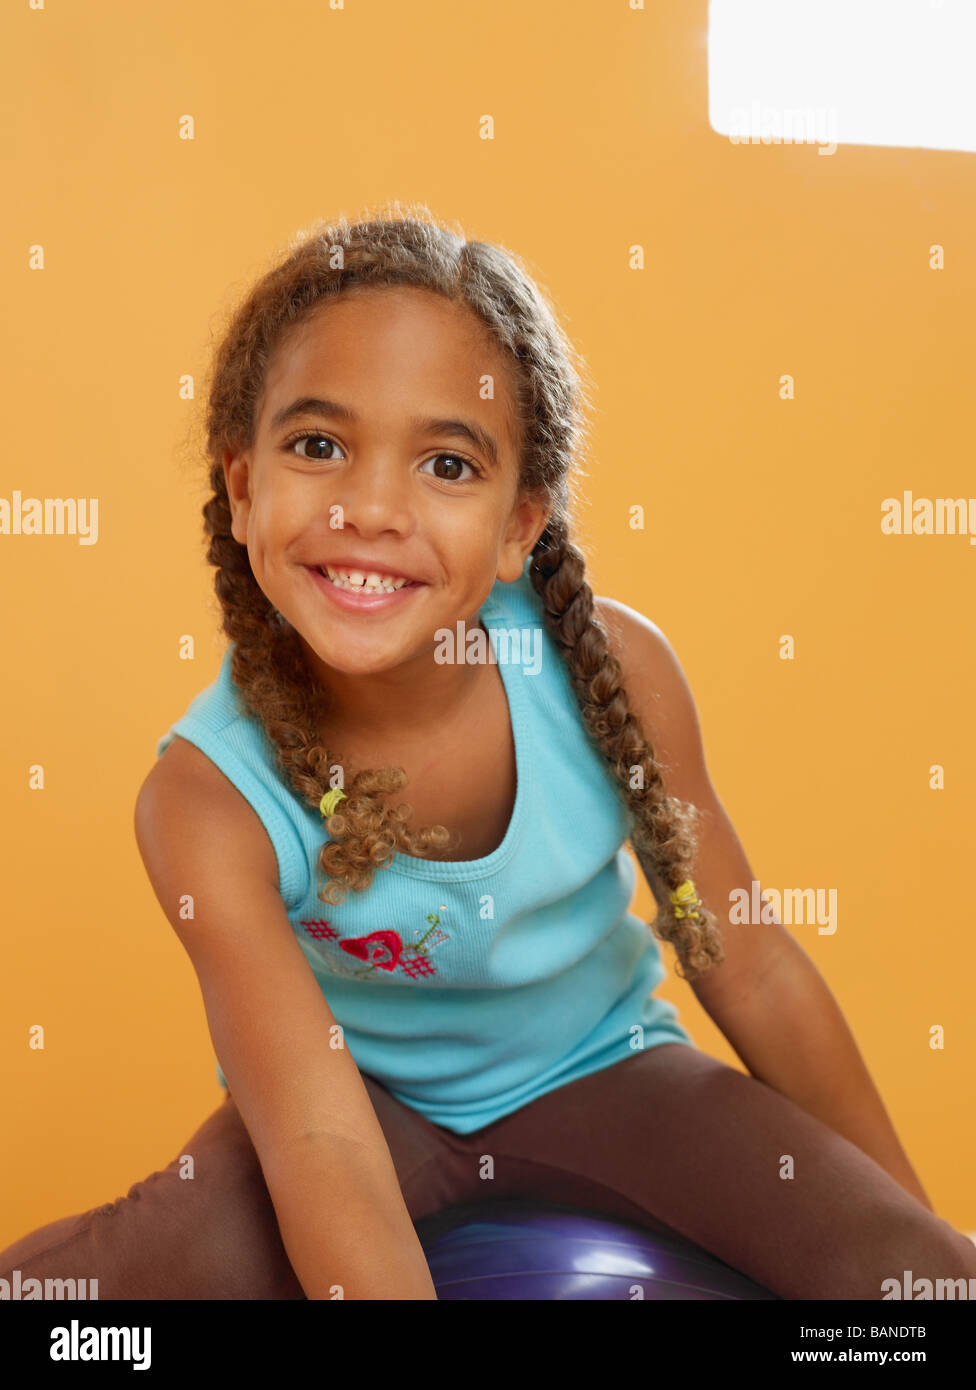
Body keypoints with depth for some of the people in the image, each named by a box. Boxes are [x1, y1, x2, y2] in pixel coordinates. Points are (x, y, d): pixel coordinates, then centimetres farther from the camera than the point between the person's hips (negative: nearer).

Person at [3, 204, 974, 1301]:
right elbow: (320, 1145, -29)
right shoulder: (209, 798, -25)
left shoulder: (609, 668, -21)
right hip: (365, 1089, -1)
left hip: (597, 1066, 2)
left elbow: (750, 969, -10)